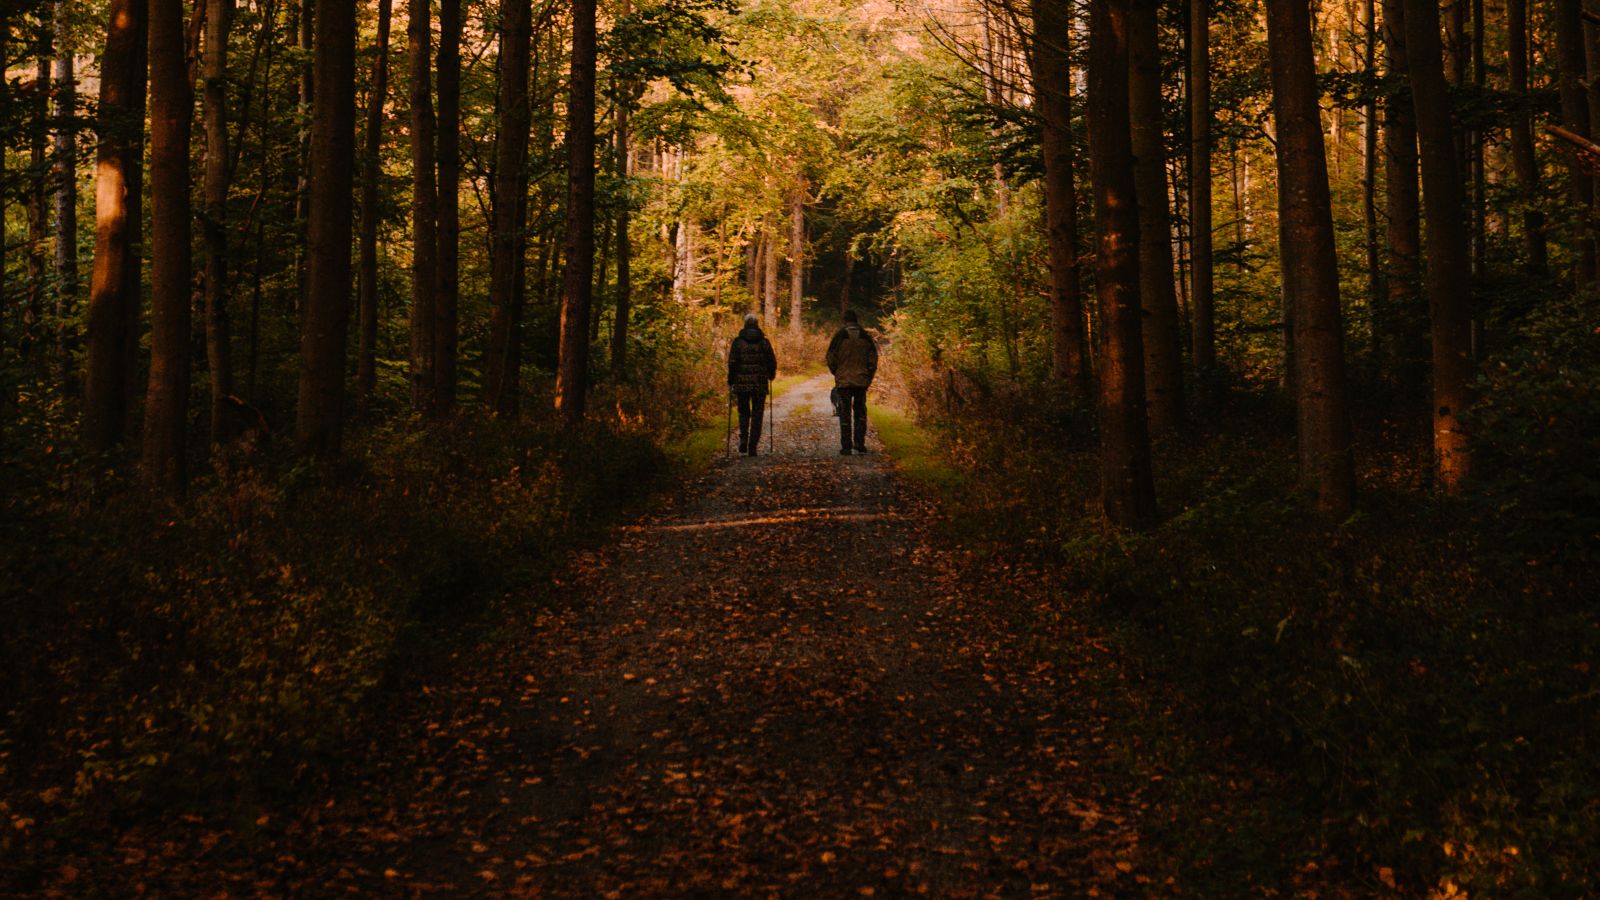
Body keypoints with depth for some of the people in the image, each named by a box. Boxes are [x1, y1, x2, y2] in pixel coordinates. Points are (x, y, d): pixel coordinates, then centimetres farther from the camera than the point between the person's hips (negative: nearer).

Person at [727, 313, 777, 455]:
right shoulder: (764, 342, 1)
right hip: (760, 384, 0)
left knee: (744, 413, 17)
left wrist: (730, 381, 4)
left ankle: (743, 439, -3)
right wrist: (771, 375, 23)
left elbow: (732, 363, -5)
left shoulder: (738, 341, -1)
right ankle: (753, 447, 3)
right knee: (757, 415, 7)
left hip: (742, 383, 0)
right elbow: (772, 362, 3)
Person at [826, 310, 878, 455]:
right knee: (860, 412, 15)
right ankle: (860, 444, 14)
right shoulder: (866, 337, 3)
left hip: (843, 381, -2)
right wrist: (868, 377, 13)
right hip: (862, 381, 2)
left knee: (845, 414, 2)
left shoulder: (839, 337, -6)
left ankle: (846, 446, -1)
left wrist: (836, 373, 12)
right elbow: (873, 359, 5)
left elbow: (831, 358, -4)